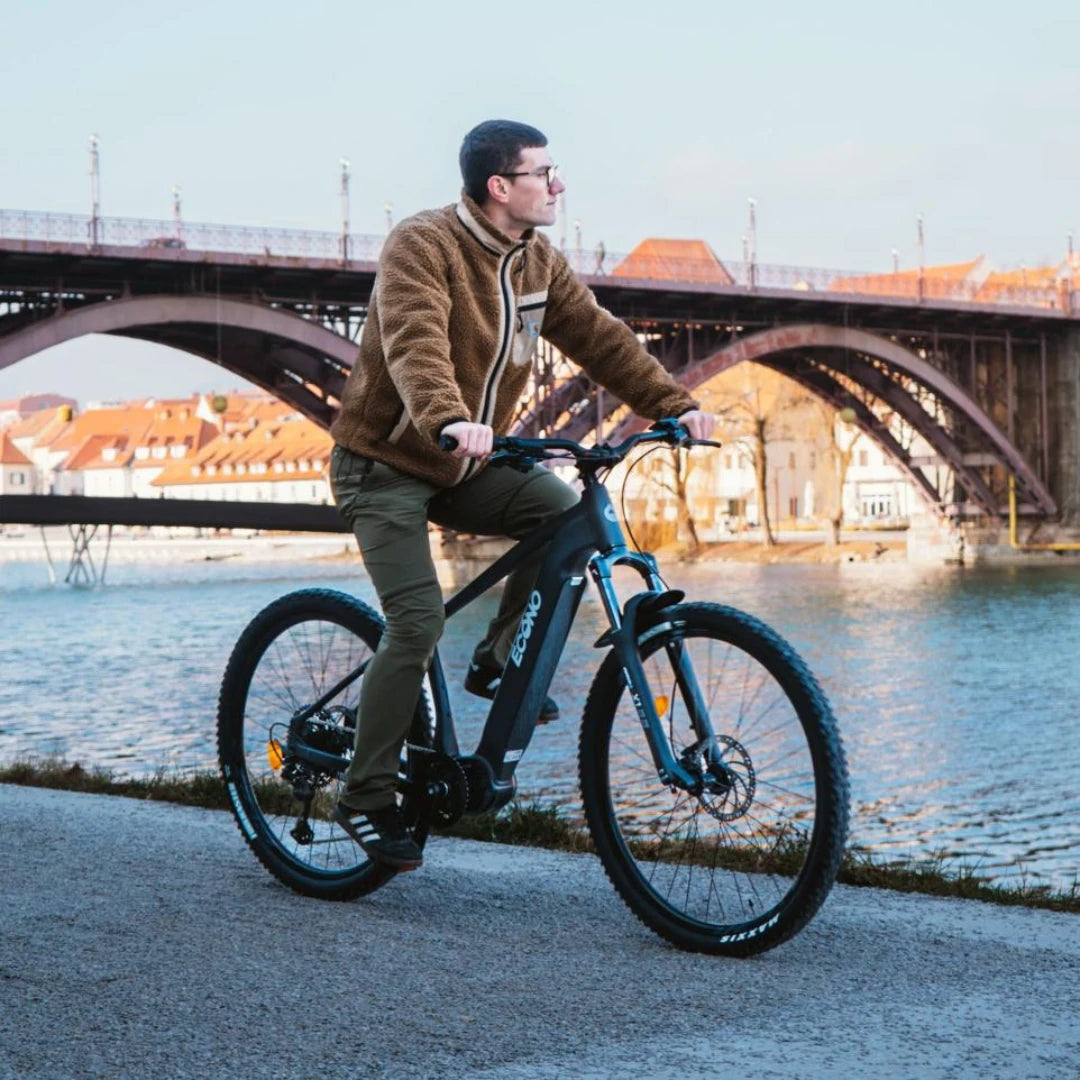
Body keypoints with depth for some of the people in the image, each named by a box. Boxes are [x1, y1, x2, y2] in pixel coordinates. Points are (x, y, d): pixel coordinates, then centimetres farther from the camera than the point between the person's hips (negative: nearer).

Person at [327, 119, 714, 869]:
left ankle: (500, 662, 0)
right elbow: (416, 343, -35)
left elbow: (599, 336, 1)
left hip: (465, 467, 7)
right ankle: (367, 798, -4)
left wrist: (674, 405, -11)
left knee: (569, 514, -18)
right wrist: (447, 421, -53)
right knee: (418, 625, -18)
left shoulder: (539, 263, 4)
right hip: (387, 463, -6)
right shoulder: (422, 245, -19)